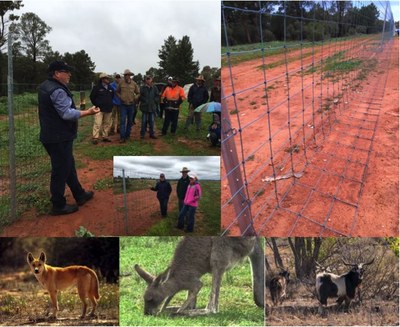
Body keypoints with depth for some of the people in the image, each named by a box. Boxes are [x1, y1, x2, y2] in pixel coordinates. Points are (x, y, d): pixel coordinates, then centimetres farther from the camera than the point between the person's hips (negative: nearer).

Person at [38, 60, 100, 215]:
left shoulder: (45, 86, 12)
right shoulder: (57, 91, -22)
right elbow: (67, 114, -26)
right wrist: (88, 112, -19)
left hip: (53, 135, 11)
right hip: (59, 138, -11)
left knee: (69, 165, 20)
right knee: (61, 170, -1)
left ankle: (80, 195, 33)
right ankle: (58, 205, 9)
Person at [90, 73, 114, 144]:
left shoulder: (110, 88, 11)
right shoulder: (97, 87, -6)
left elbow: (112, 96, 26)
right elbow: (92, 97, -1)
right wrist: (97, 104, 2)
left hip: (108, 109, 6)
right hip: (99, 109, -6)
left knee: (107, 124, 9)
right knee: (97, 124, -10)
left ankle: (105, 137, 19)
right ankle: (95, 138, -7)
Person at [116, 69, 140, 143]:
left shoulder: (134, 84, -1)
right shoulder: (121, 83, -3)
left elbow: (138, 93, 10)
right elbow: (117, 92, 11)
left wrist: (135, 98, -7)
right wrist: (120, 97, -5)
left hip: (131, 105, 2)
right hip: (123, 105, -2)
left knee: (130, 121, 9)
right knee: (123, 121, -8)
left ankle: (127, 135, 21)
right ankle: (122, 137, -9)